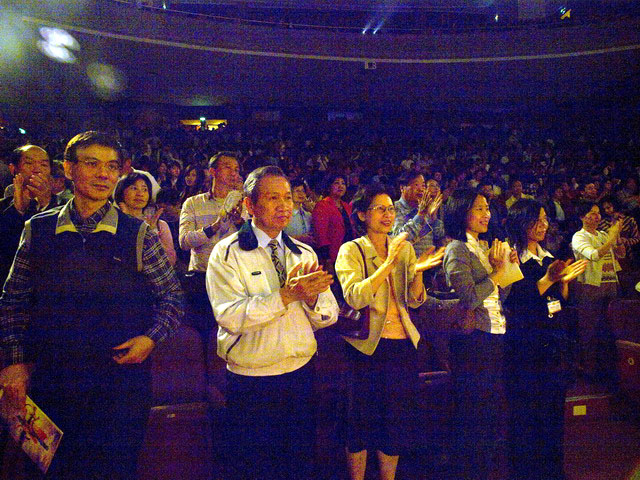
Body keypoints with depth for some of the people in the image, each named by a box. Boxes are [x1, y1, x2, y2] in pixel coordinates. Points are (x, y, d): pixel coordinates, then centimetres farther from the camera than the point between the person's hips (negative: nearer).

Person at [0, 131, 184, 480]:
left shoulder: (137, 234, -4)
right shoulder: (38, 230, 1)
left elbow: (173, 297, 2)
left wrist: (151, 337, -13)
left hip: (121, 383, -1)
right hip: (49, 383, 2)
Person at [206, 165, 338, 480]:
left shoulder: (305, 254, 7)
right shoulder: (227, 253, -8)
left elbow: (328, 317, 4)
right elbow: (229, 316, -22)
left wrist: (312, 298, -18)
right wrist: (285, 295, -27)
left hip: (302, 375, 4)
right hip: (250, 384, -4)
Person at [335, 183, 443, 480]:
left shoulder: (404, 248, 8)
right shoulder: (351, 251, -5)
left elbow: (414, 301, 4)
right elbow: (355, 297, -21)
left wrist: (418, 272, -14)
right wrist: (388, 264, -26)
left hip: (403, 344, 4)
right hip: (366, 346, -4)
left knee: (398, 420, 13)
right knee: (362, 420, 7)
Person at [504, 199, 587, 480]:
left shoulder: (548, 258, 13)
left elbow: (561, 301, 14)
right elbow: (514, 303, -18)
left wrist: (564, 280, -4)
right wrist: (547, 279, -23)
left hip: (554, 343, 7)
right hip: (525, 345, -7)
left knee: (555, 408, 13)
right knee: (526, 413, 1)